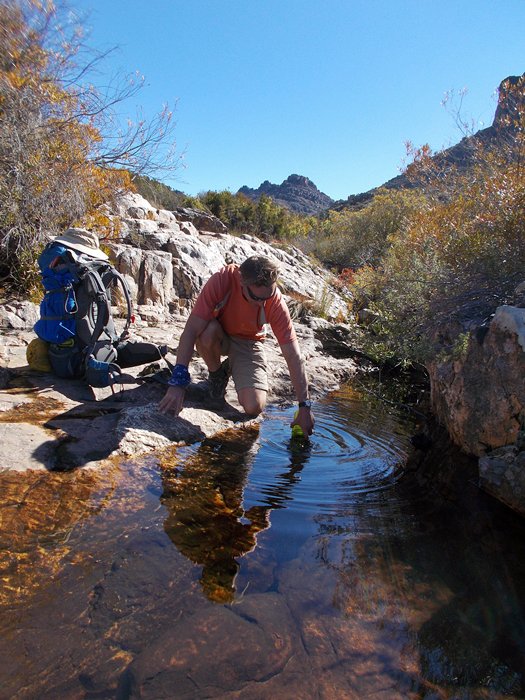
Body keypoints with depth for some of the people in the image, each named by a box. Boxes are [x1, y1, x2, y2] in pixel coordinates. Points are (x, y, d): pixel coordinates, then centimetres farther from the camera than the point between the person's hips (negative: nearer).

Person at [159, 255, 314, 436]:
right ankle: (216, 372, -3)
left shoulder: (276, 302, -28)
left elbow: (293, 356, -24)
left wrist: (305, 406, -24)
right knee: (207, 332, -38)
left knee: (254, 407, -19)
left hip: (248, 343, 0)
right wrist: (178, 381, -40)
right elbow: (191, 329, -33)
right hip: (217, 336, 0)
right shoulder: (222, 280, -32)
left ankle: (231, 367, 13)